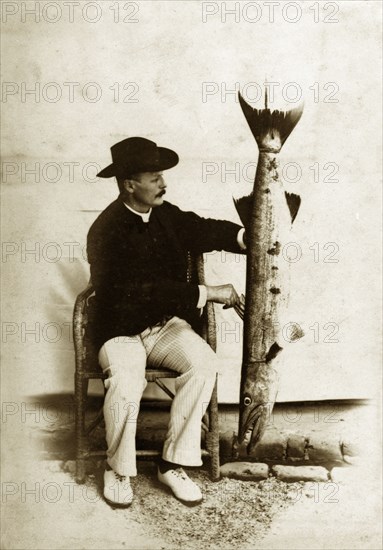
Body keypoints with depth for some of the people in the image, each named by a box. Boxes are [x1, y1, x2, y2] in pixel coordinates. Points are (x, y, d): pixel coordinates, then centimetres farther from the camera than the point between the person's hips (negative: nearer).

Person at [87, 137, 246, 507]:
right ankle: (117, 469, -2)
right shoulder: (107, 232, -19)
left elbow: (203, 231, 4)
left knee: (204, 363, -23)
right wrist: (208, 293, -25)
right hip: (121, 331, -5)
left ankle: (173, 463, -8)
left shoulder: (165, 214, 4)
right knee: (125, 387, -32)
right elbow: (150, 291, -27)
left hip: (167, 324, 5)